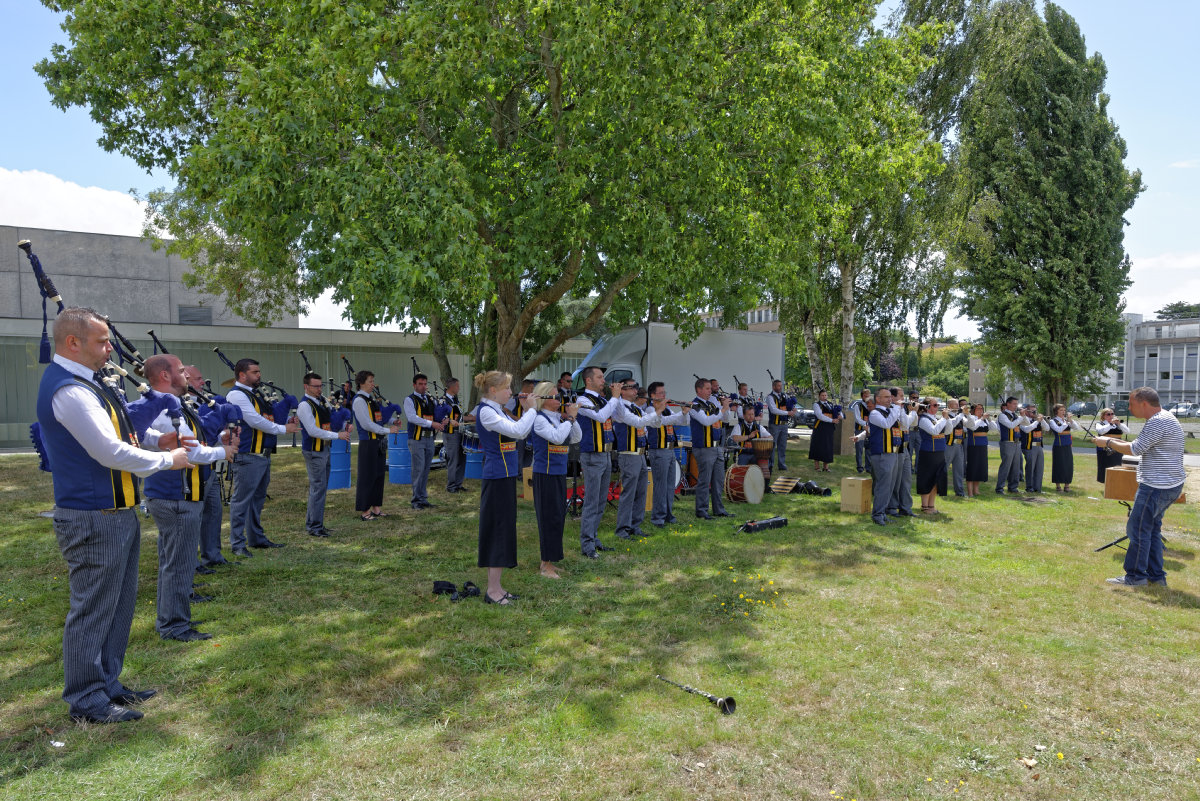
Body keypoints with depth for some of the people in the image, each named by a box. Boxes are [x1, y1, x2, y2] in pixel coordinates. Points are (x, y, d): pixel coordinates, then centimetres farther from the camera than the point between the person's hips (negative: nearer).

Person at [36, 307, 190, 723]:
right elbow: (112, 453, -24)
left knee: (119, 603, 19)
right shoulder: (69, 391, -21)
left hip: (116, 514, 10)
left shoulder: (83, 383, 12)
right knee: (92, 609, 3)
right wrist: (168, 459, -11)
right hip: (94, 521, -10)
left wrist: (153, 439, 3)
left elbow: (112, 433, 19)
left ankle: (107, 683, 33)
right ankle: (86, 699, 18)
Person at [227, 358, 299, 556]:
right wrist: (283, 429, -12)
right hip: (247, 456, -10)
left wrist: (287, 421, 0)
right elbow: (255, 421, -19)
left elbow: (267, 418, 19)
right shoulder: (236, 394, -11)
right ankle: (237, 544, 4)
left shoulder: (256, 394, 17)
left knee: (258, 499, 16)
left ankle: (257, 538, 26)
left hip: (263, 455, 10)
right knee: (242, 500, -3)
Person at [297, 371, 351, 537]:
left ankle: (311, 523, 25)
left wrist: (344, 429, 7)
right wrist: (337, 435, -19)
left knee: (321, 487, 14)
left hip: (324, 448, 9)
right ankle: (314, 526, 1)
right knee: (318, 487, -6)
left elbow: (331, 420, 23)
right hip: (314, 451, -9)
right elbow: (313, 431, -20)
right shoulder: (305, 405, -15)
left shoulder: (322, 400, 11)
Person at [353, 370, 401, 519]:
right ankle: (364, 511, 8)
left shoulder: (371, 399, 14)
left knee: (379, 475, 13)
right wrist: (388, 430, -17)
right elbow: (367, 424, -20)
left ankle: (376, 507, 23)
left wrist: (392, 423, 6)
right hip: (368, 444, -9)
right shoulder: (359, 401, -13)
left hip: (379, 442, 9)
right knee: (367, 476, -1)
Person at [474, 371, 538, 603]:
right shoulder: (486, 411, -14)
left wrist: (527, 410, 7)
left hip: (506, 475, 10)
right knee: (498, 529, -5)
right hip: (497, 477, -10)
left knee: (505, 530, 12)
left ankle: (496, 587, 21)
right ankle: (492, 591, 2)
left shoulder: (497, 410, 15)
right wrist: (530, 409, -10)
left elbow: (521, 433, 16)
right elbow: (518, 431, -24)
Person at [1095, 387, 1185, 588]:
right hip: (1167, 485, 11)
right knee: (1152, 529, 16)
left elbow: (1135, 449, -19)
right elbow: (1141, 447, 19)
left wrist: (1108, 442, -8)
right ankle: (1156, 575, 22)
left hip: (1157, 487, -11)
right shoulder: (1165, 418, 15)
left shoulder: (1158, 422, -20)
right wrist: (1115, 441, 13)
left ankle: (1136, 576, 4)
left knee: (1138, 529, -4)